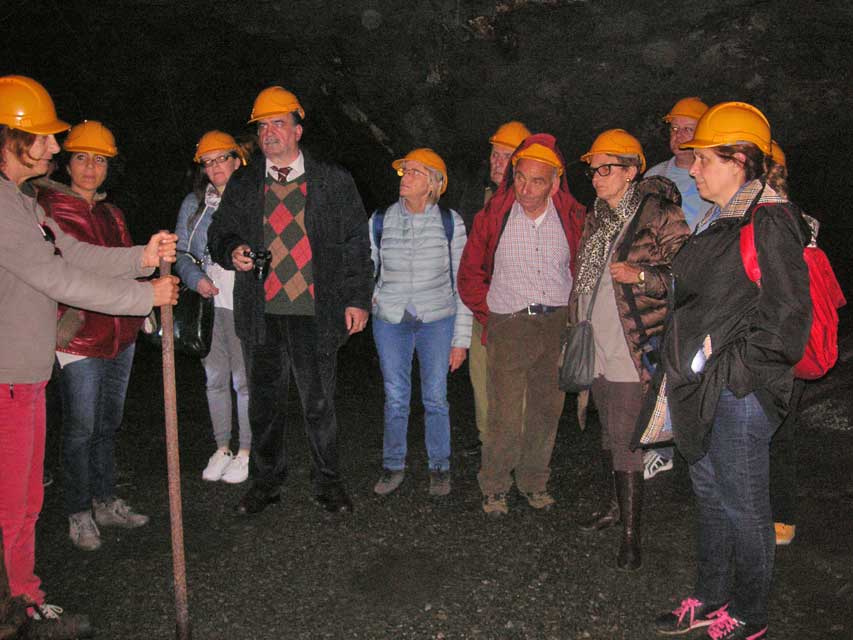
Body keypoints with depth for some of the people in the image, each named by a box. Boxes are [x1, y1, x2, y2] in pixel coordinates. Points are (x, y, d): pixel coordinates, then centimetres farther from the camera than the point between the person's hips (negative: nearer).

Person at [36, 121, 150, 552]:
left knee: (108, 424, 16)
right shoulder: (46, 208, -6)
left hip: (121, 334, 7)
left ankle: (105, 503, 29)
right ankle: (79, 515, 15)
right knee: (80, 429, 0)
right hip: (80, 338, -7)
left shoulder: (110, 213, 15)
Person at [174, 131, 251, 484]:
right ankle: (222, 448, 24)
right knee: (215, 378, 11)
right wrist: (196, 277, -4)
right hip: (207, 302, 5)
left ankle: (245, 452, 12)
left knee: (244, 379, -2)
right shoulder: (193, 204, 12)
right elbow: (181, 252, 13)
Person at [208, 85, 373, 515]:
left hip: (315, 314, -2)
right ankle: (266, 482, 29)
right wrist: (232, 251, -6)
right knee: (264, 403, 11)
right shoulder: (242, 184, 10)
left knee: (319, 403, 6)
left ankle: (327, 482, 23)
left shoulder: (333, 182, 4)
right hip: (261, 314, 3)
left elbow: (356, 245, 4)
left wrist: (357, 299, -2)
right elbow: (220, 232, 18)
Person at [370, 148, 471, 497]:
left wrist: (461, 338, -3)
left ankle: (439, 468, 22)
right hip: (391, 321, 1)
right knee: (395, 398, 6)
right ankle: (393, 467, 22)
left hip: (438, 321, -1)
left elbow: (462, 281, -1)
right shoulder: (380, 220, 1)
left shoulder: (450, 222, -3)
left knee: (435, 398, 5)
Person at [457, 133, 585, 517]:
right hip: (509, 326, -2)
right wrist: (491, 315, 2)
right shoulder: (494, 216, -4)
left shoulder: (573, 219, 0)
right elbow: (470, 274, 6)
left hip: (559, 325, 3)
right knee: (506, 417, -6)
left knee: (547, 410, 10)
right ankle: (494, 487, 14)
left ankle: (534, 482, 28)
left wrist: (573, 315, 6)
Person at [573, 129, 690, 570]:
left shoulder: (659, 216, -10)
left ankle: (631, 534, 9)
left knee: (625, 439, -4)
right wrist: (573, 330, 21)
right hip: (595, 346, 7)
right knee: (608, 432, 19)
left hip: (632, 350, -7)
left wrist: (641, 276, -23)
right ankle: (616, 505, 36)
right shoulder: (596, 219, 13)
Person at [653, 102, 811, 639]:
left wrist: (732, 362, -16)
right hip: (701, 386, 9)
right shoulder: (719, 219, 13)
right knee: (710, 494, 20)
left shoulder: (770, 222, -16)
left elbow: (787, 314, -20)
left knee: (743, 506, 5)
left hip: (740, 391, -9)